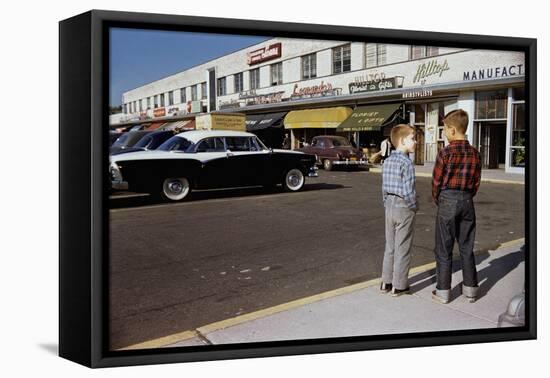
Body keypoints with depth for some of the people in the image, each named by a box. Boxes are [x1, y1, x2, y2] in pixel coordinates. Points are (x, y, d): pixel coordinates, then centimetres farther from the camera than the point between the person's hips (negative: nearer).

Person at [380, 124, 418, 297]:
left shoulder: (387, 161, 5)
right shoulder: (406, 162, -18)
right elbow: (408, 191, -21)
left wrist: (387, 204, 17)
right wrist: (414, 207, -6)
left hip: (390, 207, 7)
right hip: (404, 208, -7)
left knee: (390, 247, 16)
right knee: (402, 249, 4)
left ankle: (386, 282, 24)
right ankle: (399, 286, 13)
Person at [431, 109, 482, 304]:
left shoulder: (446, 153, -13)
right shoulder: (474, 154, 2)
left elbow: (437, 181, -8)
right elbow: (476, 182, 7)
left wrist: (437, 200, 9)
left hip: (448, 201, -5)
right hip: (467, 202, 5)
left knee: (444, 249, 4)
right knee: (467, 248, 14)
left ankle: (443, 291, 11)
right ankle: (470, 289, 22)